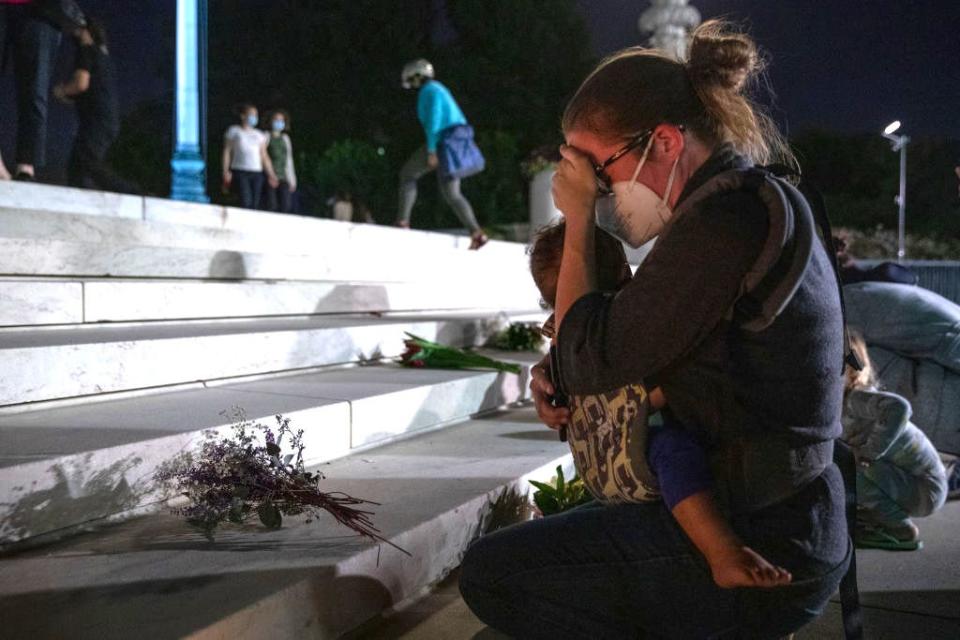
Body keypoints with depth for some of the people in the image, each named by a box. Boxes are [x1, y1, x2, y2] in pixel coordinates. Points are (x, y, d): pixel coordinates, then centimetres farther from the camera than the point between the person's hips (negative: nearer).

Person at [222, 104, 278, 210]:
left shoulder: (259, 135, 18)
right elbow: (227, 151, 6)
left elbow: (264, 156, 17)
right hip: (240, 172, -4)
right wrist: (226, 171, -4)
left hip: (257, 173, 4)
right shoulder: (234, 131, 9)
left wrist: (271, 174, 9)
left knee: (254, 204, -3)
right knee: (246, 202, -20)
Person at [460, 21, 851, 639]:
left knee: (490, 573, -6)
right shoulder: (762, 204, 12)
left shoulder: (724, 219, -21)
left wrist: (578, 222, -9)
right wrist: (562, 378, 3)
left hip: (753, 552, -10)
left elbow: (594, 359, -17)